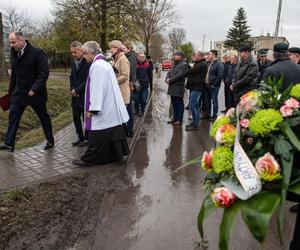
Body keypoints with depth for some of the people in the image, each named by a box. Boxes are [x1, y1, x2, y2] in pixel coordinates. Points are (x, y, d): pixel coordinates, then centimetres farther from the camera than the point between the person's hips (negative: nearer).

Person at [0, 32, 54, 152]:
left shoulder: (37, 53, -15)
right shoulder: (14, 54, 6)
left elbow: (44, 72, -19)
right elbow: (14, 74, 15)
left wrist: (35, 88, -25)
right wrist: (11, 91, 15)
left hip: (35, 93, -5)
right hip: (19, 92, 6)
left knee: (43, 116, 9)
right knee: (13, 116, 1)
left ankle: (50, 140, 26)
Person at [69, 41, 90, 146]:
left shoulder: (87, 62, -14)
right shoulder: (74, 62, 10)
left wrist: (77, 90, -15)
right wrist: (72, 89, 1)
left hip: (85, 96, -7)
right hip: (75, 95, 7)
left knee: (85, 118, 4)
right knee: (76, 117, 11)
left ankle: (87, 138, 18)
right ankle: (80, 137, 25)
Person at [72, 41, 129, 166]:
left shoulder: (97, 66, -16)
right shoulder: (105, 63, 14)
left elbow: (97, 89, -22)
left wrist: (92, 109, -20)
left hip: (102, 110, -10)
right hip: (111, 109, 10)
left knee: (97, 136, 0)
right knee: (111, 133, 15)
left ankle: (89, 159, 9)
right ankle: (113, 155, 23)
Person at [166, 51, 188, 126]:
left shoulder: (184, 65, -9)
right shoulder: (175, 64, 20)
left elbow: (179, 75, -19)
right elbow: (169, 72, 17)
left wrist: (170, 80, -15)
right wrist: (167, 79, -4)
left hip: (178, 88, -9)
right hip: (172, 88, 9)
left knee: (179, 104, -2)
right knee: (174, 104, 15)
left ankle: (179, 120, 3)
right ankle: (175, 118, 25)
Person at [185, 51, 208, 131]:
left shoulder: (202, 64, -13)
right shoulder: (198, 63, 21)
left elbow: (191, 71, -16)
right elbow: (191, 72, 18)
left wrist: (187, 73, 2)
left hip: (197, 87, -10)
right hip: (194, 87, 10)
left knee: (192, 105, -12)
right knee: (195, 105, 13)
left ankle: (195, 124, -7)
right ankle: (196, 122, 21)